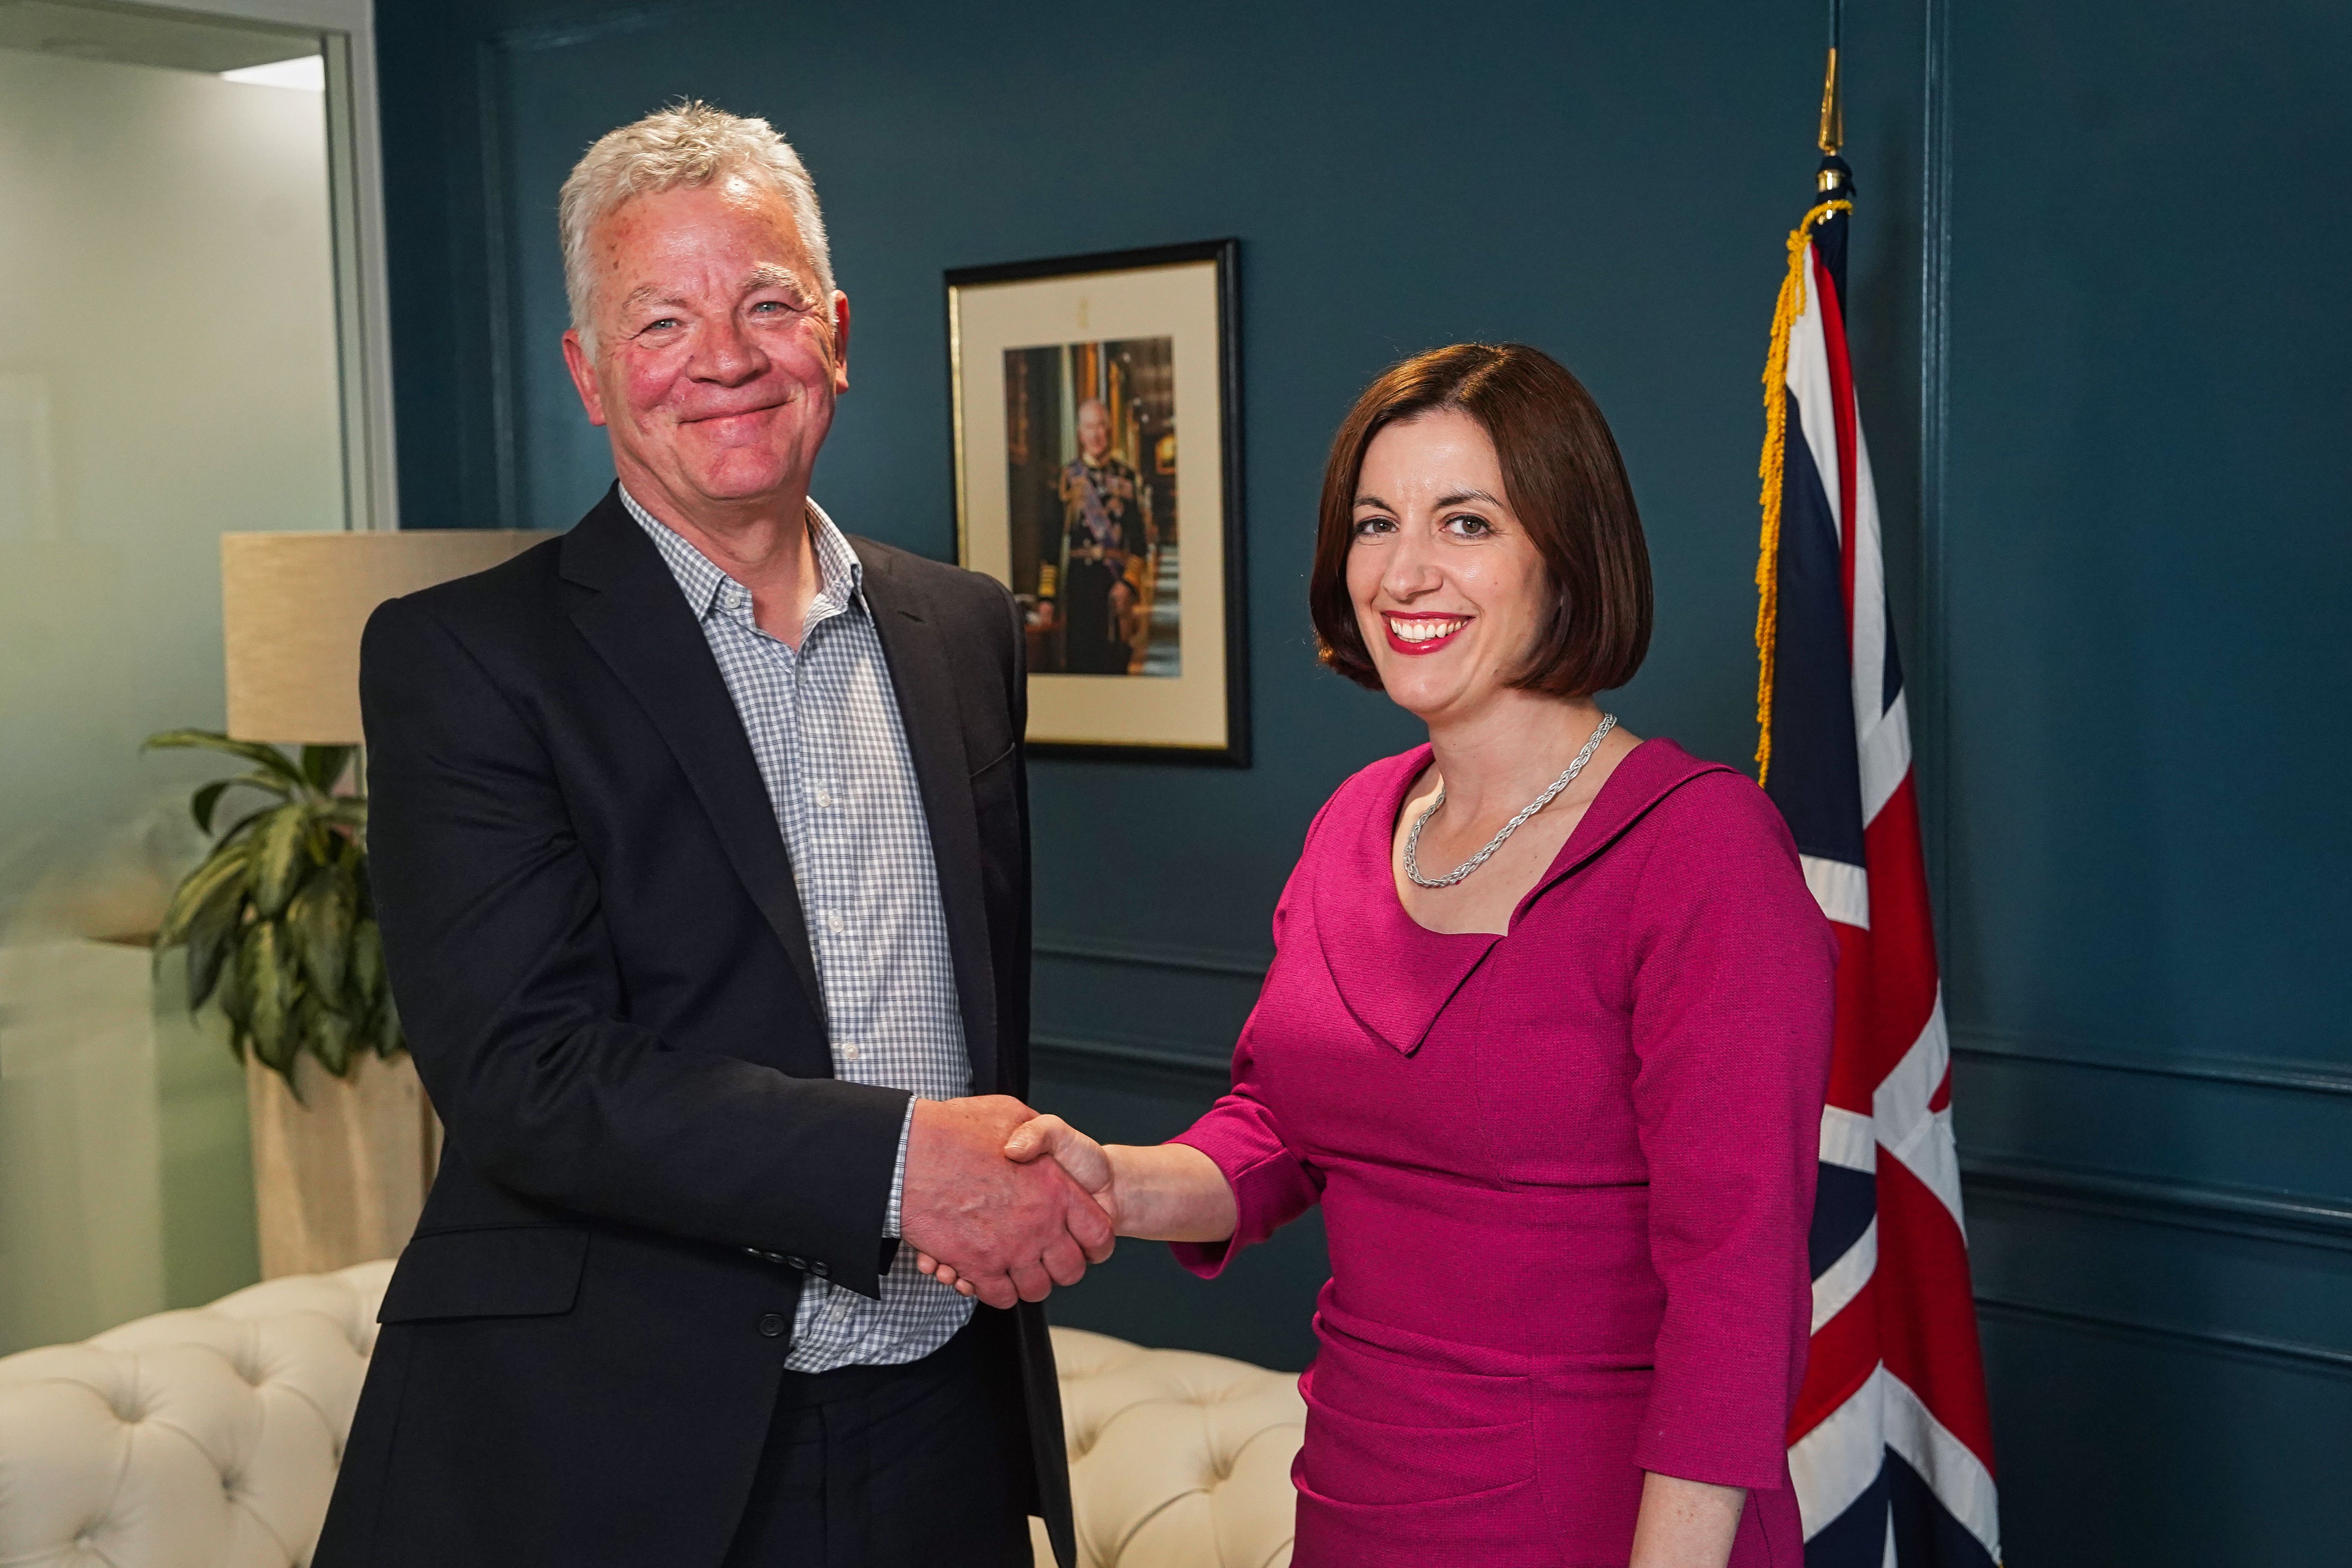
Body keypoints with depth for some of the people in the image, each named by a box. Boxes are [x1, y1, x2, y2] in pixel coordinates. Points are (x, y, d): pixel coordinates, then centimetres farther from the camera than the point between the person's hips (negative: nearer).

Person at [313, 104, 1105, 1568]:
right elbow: (522, 1073, -18)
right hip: (609, 1447, -4)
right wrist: (896, 1159, -24)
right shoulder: (463, 656, -9)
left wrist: (1021, 1199, 6)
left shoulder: (966, 629, 7)